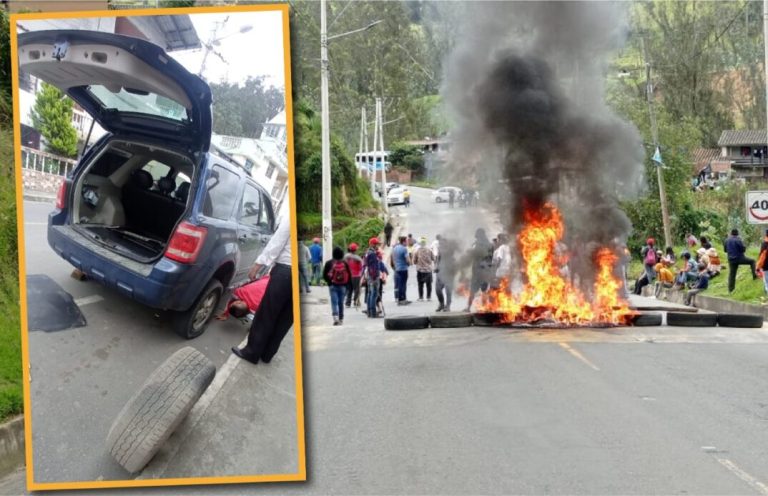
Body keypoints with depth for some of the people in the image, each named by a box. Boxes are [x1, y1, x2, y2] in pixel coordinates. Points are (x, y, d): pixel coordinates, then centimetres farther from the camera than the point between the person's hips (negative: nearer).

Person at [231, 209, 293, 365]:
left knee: (266, 314, 6)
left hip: (285, 270, -6)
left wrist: (259, 264, -10)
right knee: (285, 318, 14)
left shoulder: (290, 212, -9)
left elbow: (278, 241, -12)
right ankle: (267, 353, 24)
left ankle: (252, 352, 13)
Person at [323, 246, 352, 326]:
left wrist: (329, 282, 14)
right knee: (341, 303, 11)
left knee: (334, 302, -4)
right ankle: (341, 319, 15)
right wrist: (347, 285, 10)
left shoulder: (329, 263, -3)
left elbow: (324, 275, -1)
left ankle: (335, 317, -24)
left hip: (333, 286, -2)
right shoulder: (345, 263, 1)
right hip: (343, 286, 2)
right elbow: (349, 275, 2)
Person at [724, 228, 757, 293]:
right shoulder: (738, 240, -14)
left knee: (732, 274, 10)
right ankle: (754, 275, 8)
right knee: (752, 261, 17)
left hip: (731, 260, 5)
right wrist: (744, 247, 7)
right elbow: (743, 249, -14)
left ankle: (730, 289, 12)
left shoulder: (727, 240, 4)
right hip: (739, 258, -5)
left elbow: (725, 250, 14)